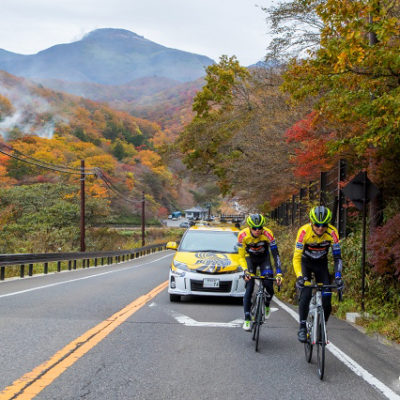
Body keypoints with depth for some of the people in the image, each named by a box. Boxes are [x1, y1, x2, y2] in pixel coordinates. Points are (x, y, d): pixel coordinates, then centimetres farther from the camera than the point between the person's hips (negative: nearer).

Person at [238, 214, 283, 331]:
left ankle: (266, 305, 14)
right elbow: (241, 256, -18)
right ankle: (247, 319, -8)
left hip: (264, 258, 0)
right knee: (249, 288, -13)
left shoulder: (268, 234, -30)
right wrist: (245, 270, -33)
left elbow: (275, 254, -29)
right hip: (250, 258, 0)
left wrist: (279, 274, -36)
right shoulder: (243, 235, -28)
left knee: (268, 284, -18)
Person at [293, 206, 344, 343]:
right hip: (305, 262, -2)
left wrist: (338, 277, -31)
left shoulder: (332, 232, -25)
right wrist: (299, 277, -41)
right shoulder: (304, 231, -30)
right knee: (305, 294, -22)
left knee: (326, 298, -9)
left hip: (321, 263, 2)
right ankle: (302, 327, -11)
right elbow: (296, 257, -29)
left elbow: (337, 257, -20)